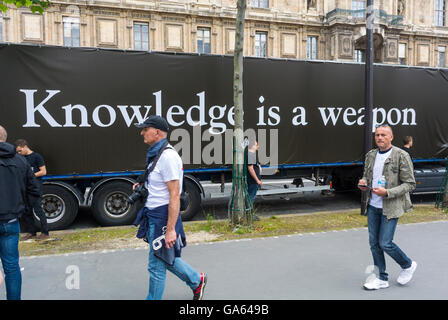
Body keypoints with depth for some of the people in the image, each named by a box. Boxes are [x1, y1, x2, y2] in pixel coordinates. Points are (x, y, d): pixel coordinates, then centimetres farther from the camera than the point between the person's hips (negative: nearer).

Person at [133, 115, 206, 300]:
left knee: (156, 265, 4)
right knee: (165, 258, 21)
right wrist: (142, 185, 7)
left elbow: (175, 196, -24)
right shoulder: (155, 154, 11)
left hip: (163, 216, -10)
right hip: (153, 215, 10)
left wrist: (170, 229, -26)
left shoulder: (168, 156, -20)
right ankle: (197, 281, 38)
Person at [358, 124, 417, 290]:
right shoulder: (370, 155, 7)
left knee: (385, 243, -4)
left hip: (391, 207, -6)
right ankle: (382, 278, 25)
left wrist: (386, 193, -22)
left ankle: (408, 265, 26)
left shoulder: (401, 156, -10)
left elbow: (410, 184, -10)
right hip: (373, 206, 6)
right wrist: (364, 183, -4)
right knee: (374, 243, 9)